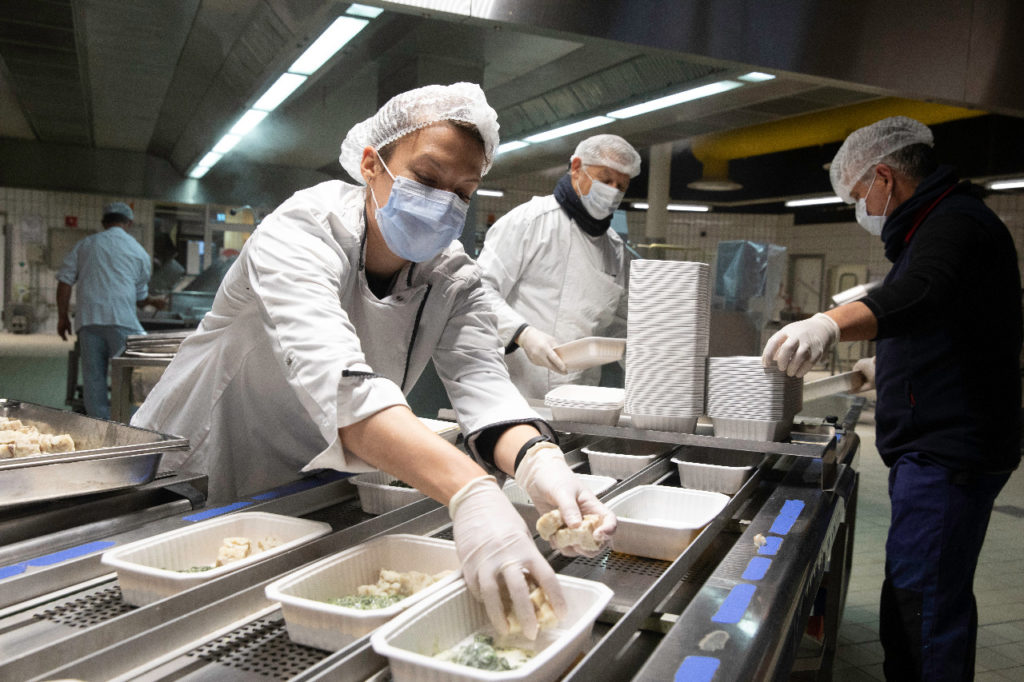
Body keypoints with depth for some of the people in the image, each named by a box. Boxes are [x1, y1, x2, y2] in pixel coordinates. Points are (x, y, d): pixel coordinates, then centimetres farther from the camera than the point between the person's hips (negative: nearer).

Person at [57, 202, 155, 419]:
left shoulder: (84, 245, 16)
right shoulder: (138, 251, 12)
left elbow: (64, 281, 9)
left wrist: (63, 316, 15)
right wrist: (152, 301, 41)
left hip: (87, 319, 3)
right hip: (121, 319, -3)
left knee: (93, 377, 6)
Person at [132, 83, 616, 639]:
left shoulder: (454, 279, -10)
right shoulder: (299, 232, -28)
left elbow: (481, 381, -24)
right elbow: (336, 378, -45)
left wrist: (538, 462, -47)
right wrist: (468, 491, -59)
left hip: (314, 494, 4)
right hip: (198, 486, -3)